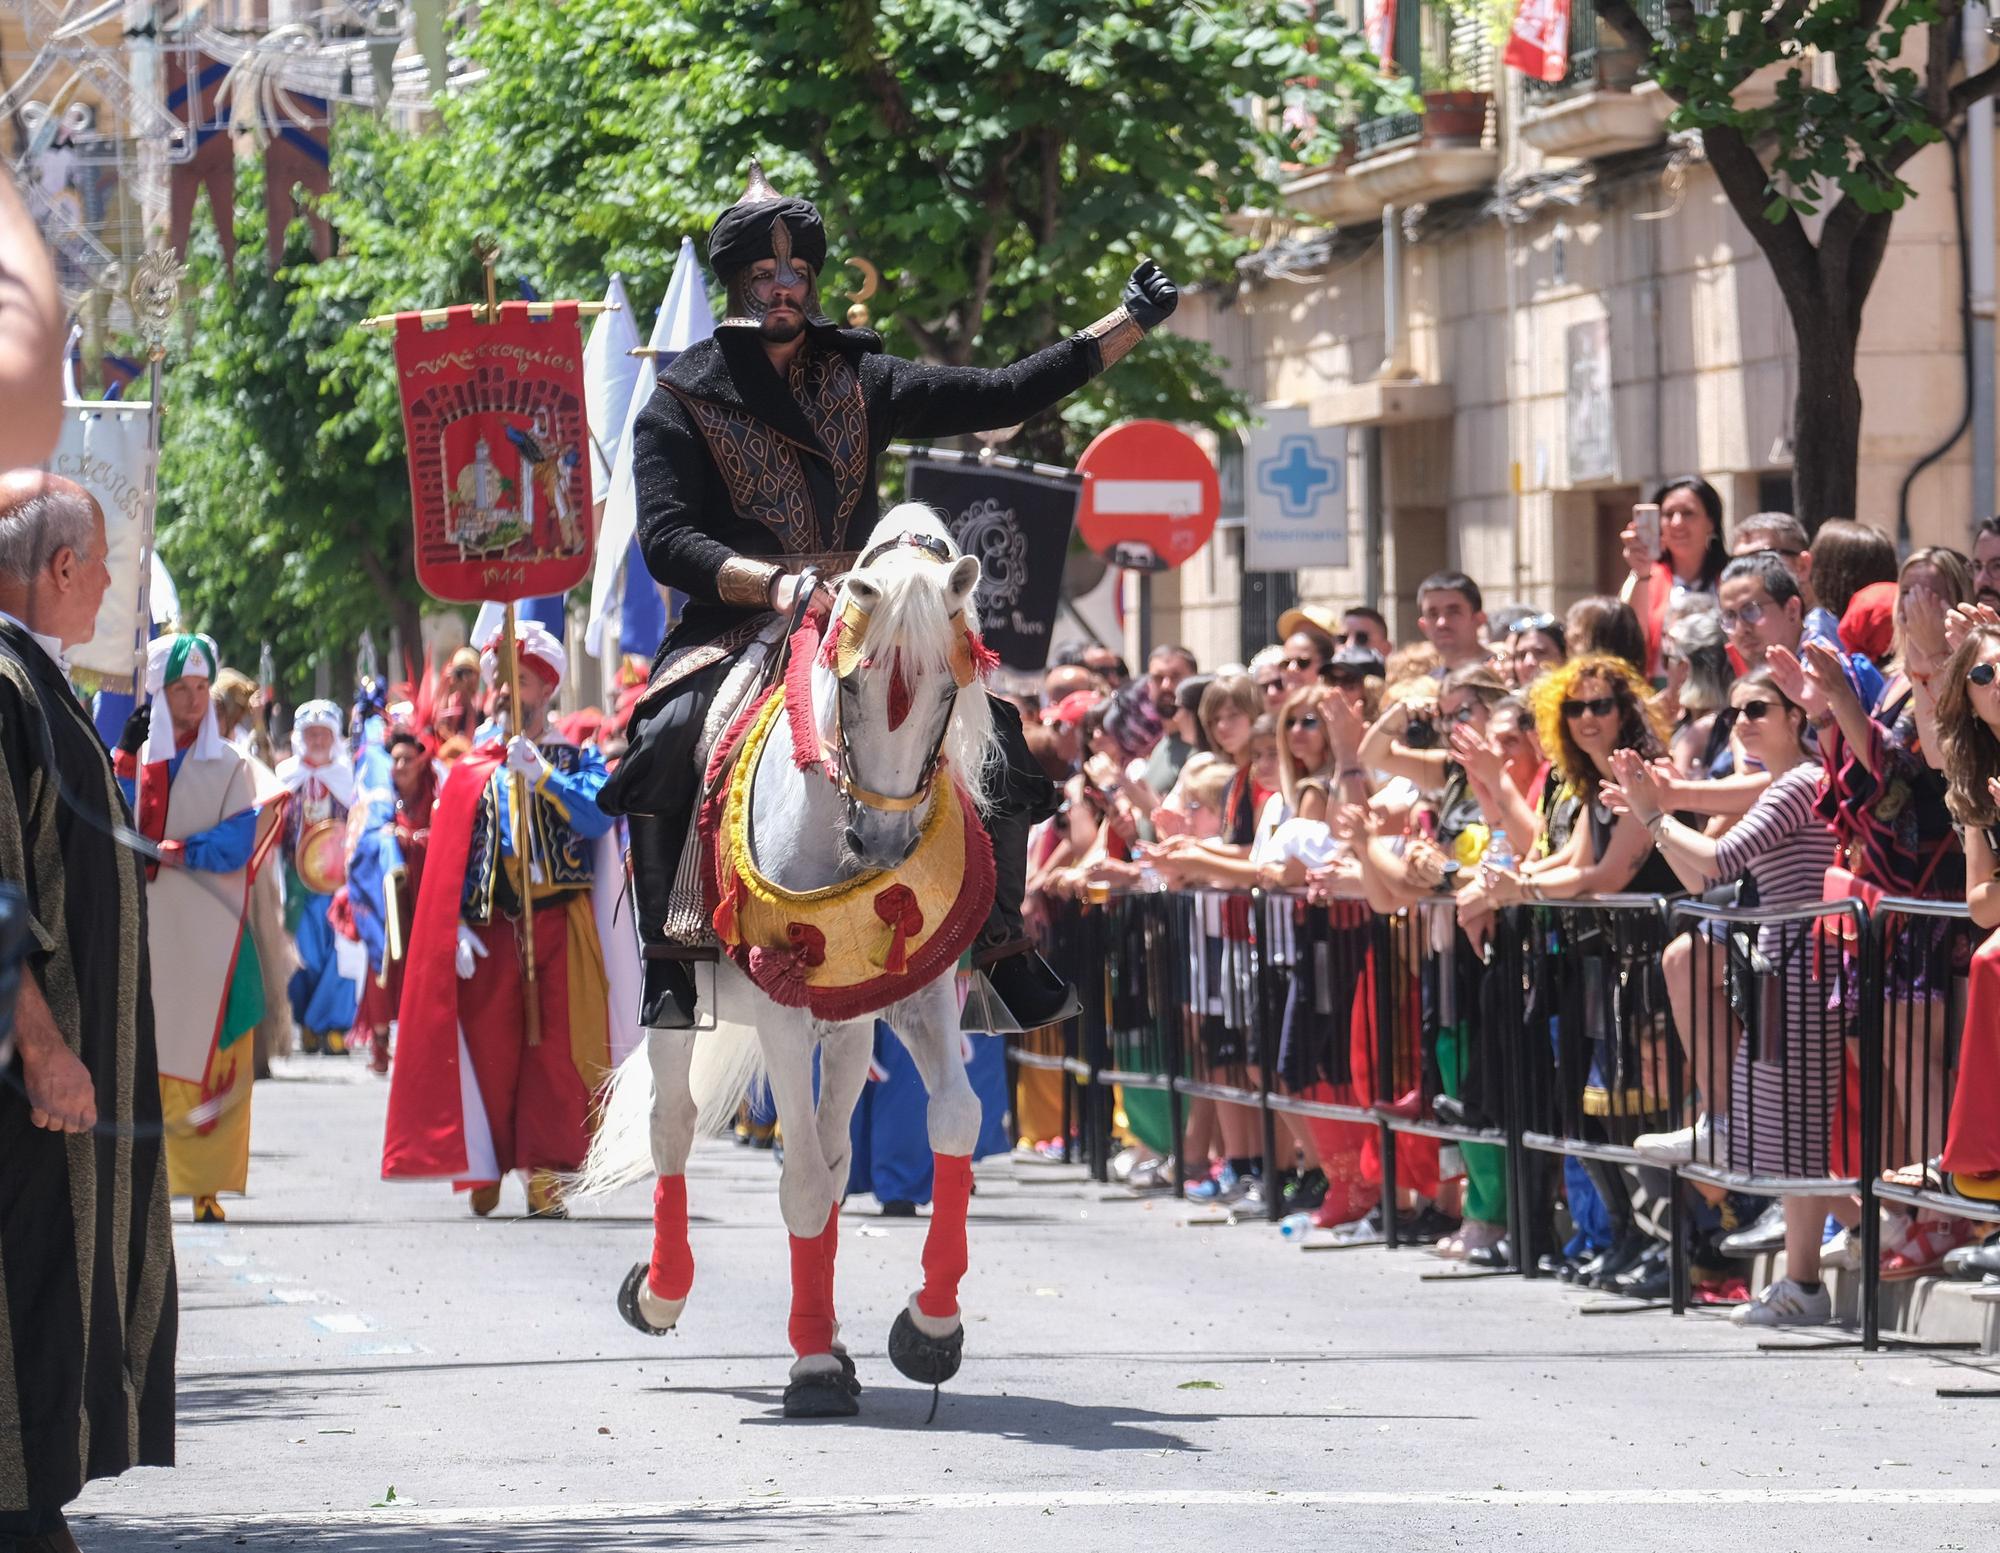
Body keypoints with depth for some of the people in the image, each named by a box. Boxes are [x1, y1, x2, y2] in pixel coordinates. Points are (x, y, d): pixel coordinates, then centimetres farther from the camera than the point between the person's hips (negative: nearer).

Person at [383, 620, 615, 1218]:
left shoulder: (576, 761, 9)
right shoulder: (470, 771, 13)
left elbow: (598, 816, -11)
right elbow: (446, 859, 7)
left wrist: (542, 775, -20)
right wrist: (456, 927, -5)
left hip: (558, 927, -1)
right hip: (490, 933, 1)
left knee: (554, 1051, -6)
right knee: (489, 1051, -1)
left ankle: (546, 1170, -4)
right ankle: (484, 1167, 10)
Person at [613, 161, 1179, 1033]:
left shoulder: (859, 384, 13)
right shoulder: (681, 405, 1)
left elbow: (1001, 398, 13)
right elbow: (667, 542, -10)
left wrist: (1130, 324, 9)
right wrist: (774, 584, -26)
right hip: (735, 629, -4)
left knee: (994, 731, -14)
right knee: (666, 744, -33)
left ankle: (1004, 953, -2)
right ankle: (668, 967, -27)